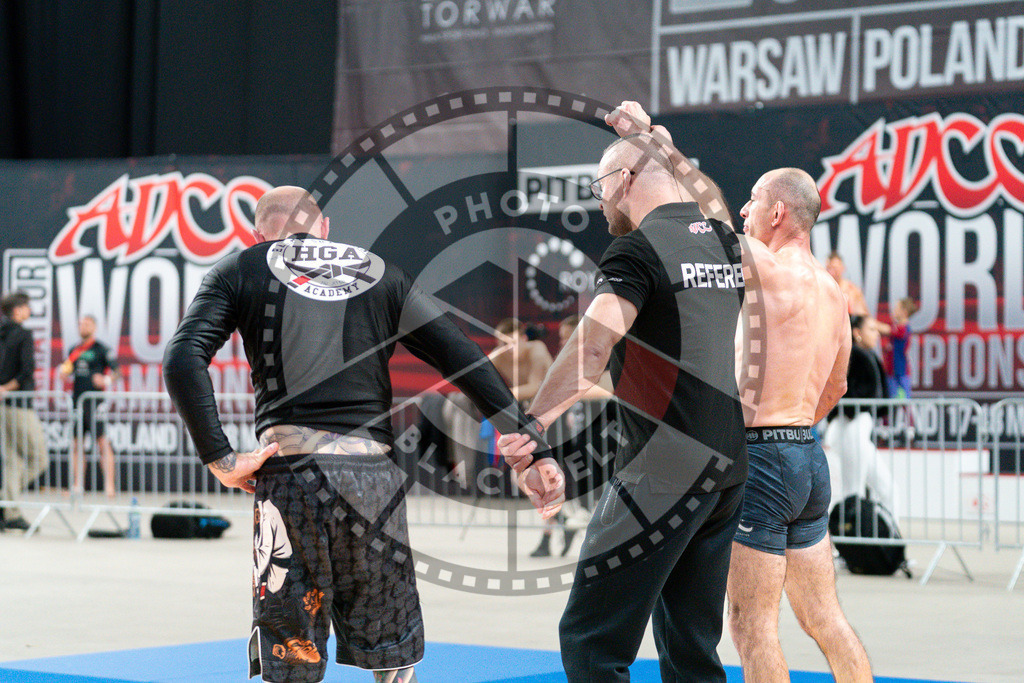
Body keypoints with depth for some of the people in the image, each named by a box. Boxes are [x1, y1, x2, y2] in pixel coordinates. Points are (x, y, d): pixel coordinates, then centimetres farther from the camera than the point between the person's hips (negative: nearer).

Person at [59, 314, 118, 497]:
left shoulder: (101, 349, -2)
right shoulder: (74, 351, 17)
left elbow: (114, 371, -3)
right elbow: (68, 374, 27)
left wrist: (107, 380, -22)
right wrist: (64, 372, 5)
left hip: (94, 401, -7)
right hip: (77, 401, 7)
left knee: (103, 444, -9)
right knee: (76, 445, 7)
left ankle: (110, 485, -10)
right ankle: (78, 486, 14)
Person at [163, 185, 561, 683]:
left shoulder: (241, 271, 13)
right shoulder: (379, 274, 19)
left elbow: (183, 361, -3)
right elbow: (466, 361, 10)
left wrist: (220, 460, -3)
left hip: (291, 469, -1)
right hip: (374, 474, 2)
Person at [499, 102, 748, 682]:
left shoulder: (638, 250, -10)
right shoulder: (722, 239, 13)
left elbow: (594, 342, -26)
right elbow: (696, 190, 39)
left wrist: (532, 423, -33)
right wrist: (647, 135, 43)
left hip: (664, 470, -8)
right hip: (726, 464, 8)